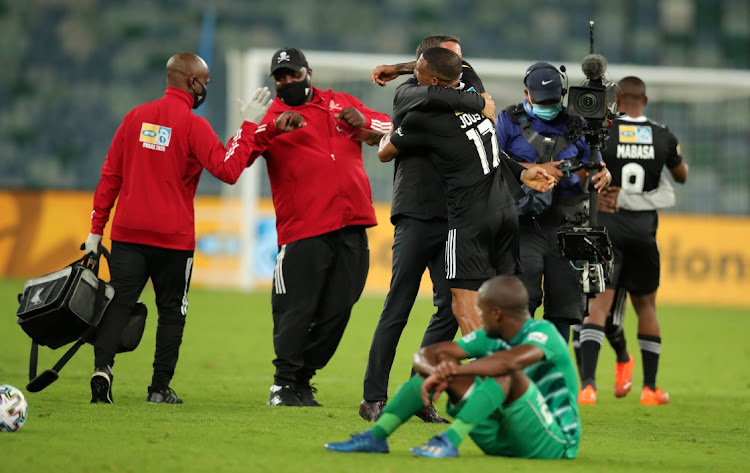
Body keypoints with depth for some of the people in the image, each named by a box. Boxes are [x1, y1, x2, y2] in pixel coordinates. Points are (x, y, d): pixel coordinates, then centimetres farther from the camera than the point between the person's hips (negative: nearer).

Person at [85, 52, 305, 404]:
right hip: (173, 237, -4)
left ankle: (102, 365, -21)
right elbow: (228, 170, -16)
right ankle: (160, 388, 7)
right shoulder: (193, 126, -9)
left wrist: (97, 228, 12)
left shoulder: (136, 117, 8)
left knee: (119, 303, 1)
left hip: (127, 233, 4)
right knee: (172, 310, 9)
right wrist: (248, 126, -8)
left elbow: (111, 174, 9)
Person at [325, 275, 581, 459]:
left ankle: (450, 441, -38)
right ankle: (375, 436, -9)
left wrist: (452, 370, -37)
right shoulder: (489, 338, 4)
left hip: (555, 443, -7)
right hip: (501, 441, 7)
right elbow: (425, 354, 0)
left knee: (507, 374, -33)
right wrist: (439, 371, -25)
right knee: (437, 360, 0)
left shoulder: (543, 332, -17)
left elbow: (511, 360, -41)